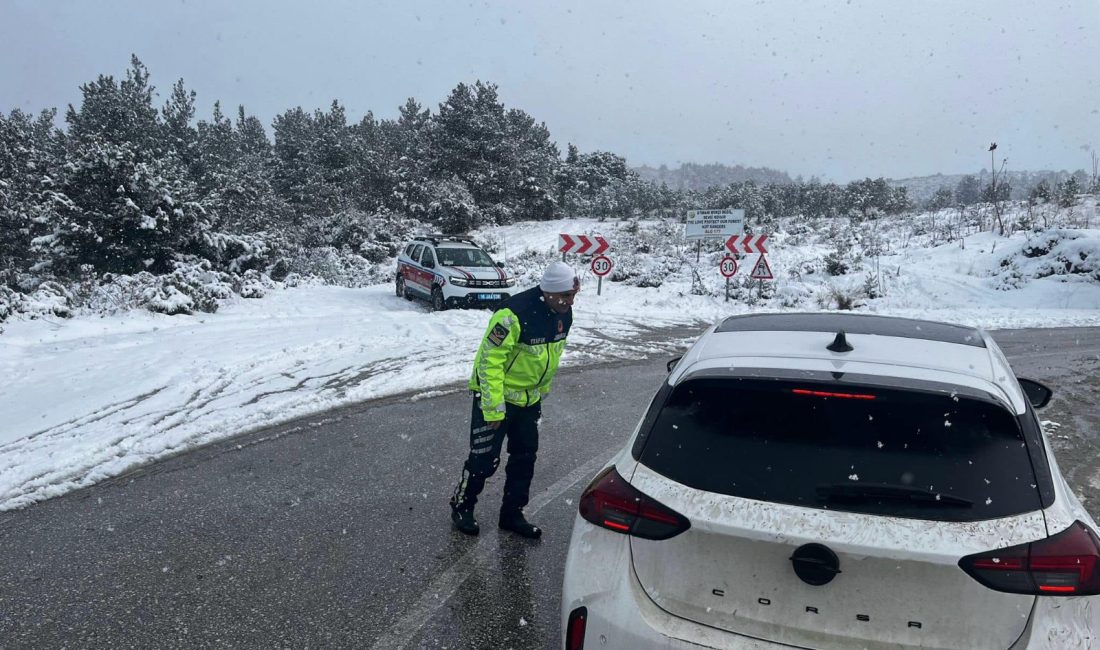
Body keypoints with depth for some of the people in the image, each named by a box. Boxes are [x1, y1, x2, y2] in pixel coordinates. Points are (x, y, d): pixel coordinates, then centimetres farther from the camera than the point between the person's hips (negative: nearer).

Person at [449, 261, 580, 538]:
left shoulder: (563, 313, -5)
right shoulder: (514, 314, -30)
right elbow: (489, 360, -27)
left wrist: (542, 390, 18)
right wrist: (494, 408, -25)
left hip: (530, 398, 7)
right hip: (497, 395, -7)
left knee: (525, 456, 13)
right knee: (485, 458, 1)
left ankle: (512, 513, 29)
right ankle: (462, 506, 25)